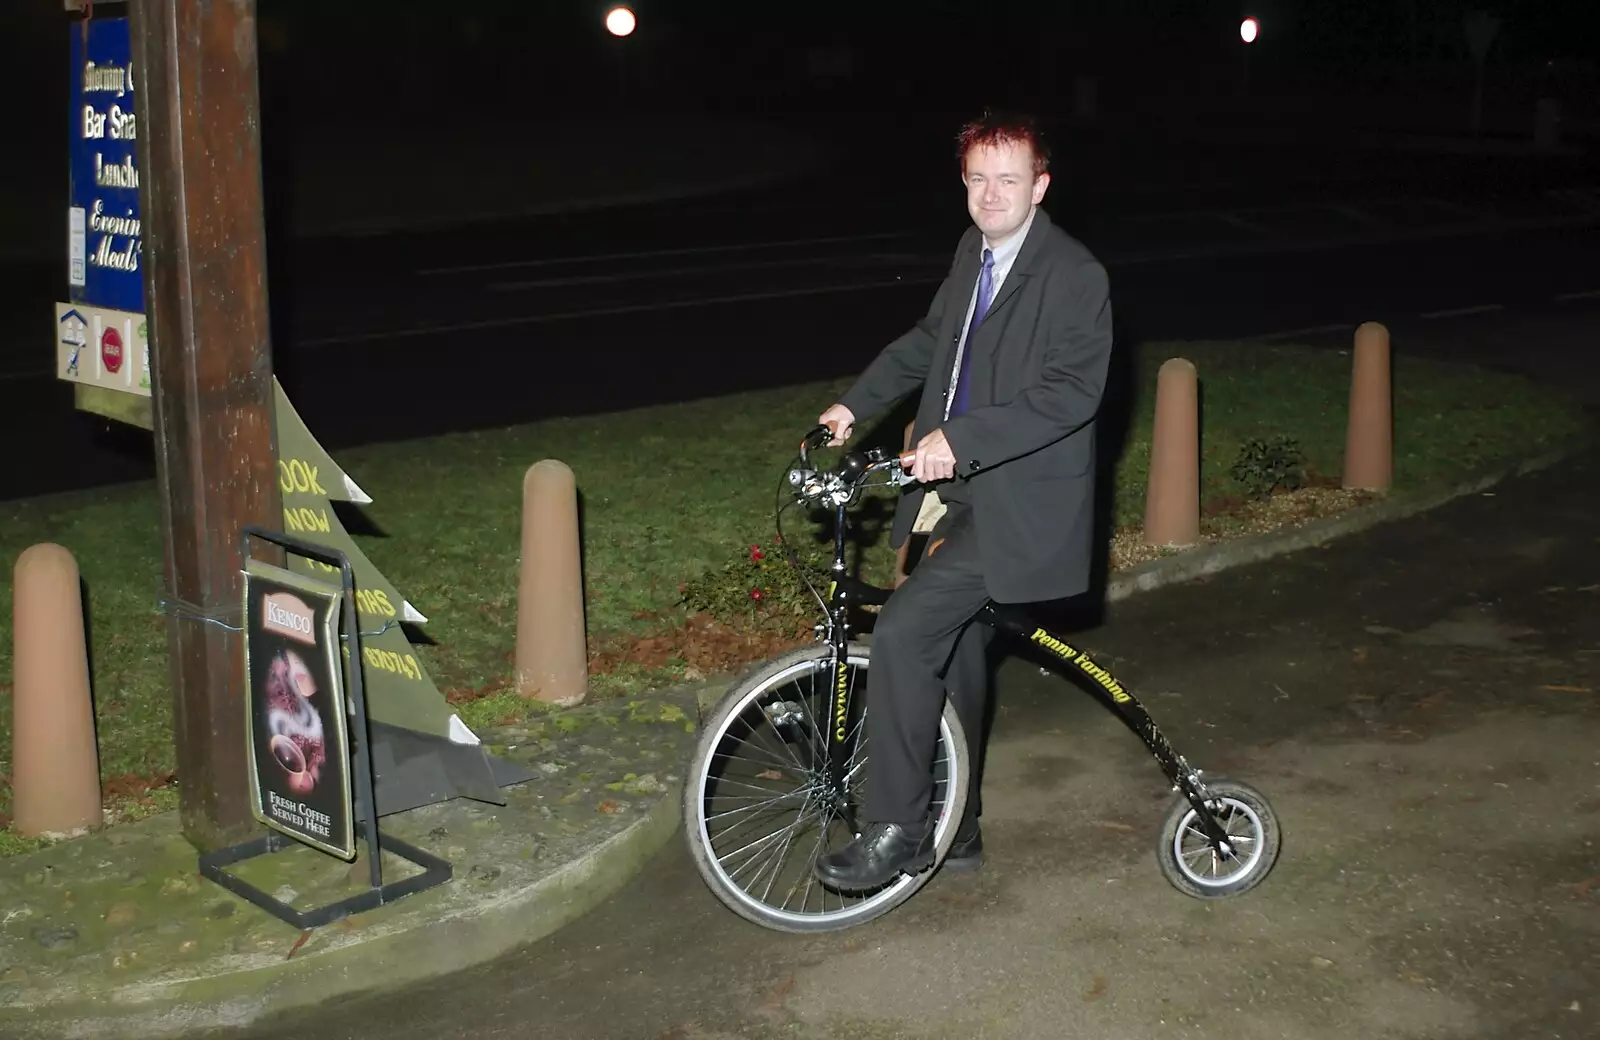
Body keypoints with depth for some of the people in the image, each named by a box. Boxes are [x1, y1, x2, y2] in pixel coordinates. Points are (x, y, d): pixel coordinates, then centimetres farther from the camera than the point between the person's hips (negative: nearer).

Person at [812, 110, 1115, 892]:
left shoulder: (1073, 276, -15)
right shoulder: (974, 253, 10)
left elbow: (1070, 392, -26)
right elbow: (927, 340, 24)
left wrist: (959, 435, -33)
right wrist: (856, 403, 14)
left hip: (1018, 504, -9)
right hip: (958, 489, 9)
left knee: (902, 632, -19)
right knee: (953, 654, 17)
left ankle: (894, 832, -7)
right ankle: (955, 831, 33)